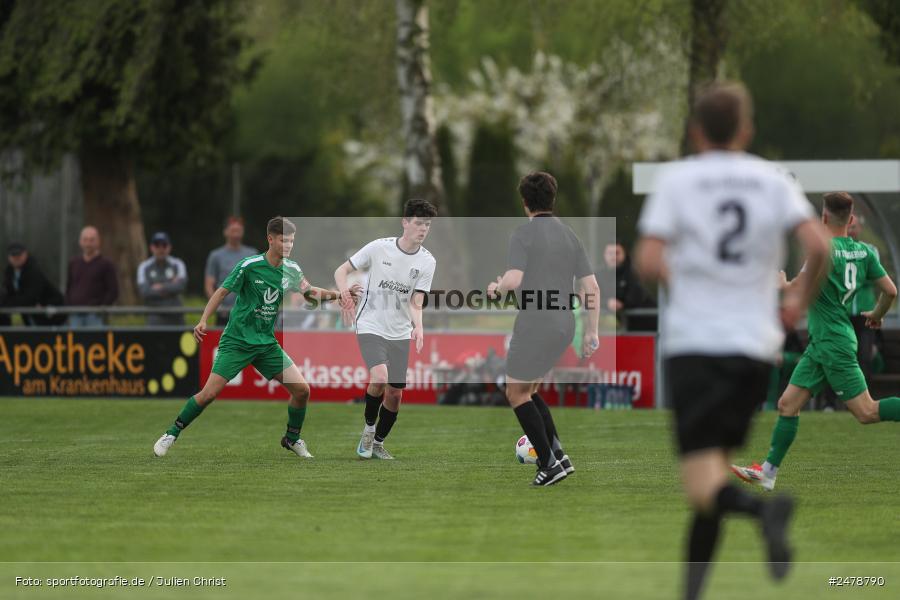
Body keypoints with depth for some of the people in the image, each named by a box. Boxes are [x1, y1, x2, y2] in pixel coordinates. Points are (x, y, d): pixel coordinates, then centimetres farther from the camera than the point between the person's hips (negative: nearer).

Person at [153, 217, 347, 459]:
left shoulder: (292, 269, 1)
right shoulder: (249, 266, -13)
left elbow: (310, 291, 13)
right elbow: (222, 292, -7)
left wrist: (335, 294, -7)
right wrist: (203, 321, -16)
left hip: (267, 343, 5)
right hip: (237, 340, -5)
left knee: (302, 389, -6)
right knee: (209, 392, -14)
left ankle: (292, 439, 17)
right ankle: (171, 434, 3)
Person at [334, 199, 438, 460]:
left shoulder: (427, 262, -3)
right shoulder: (379, 247, -9)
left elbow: (415, 303, -5)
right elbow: (341, 270, -1)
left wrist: (418, 326, -25)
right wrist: (344, 289, -22)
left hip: (399, 333, 4)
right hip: (370, 326, -4)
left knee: (395, 393, 3)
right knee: (379, 377, -26)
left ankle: (378, 443, 25)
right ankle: (369, 427, -1)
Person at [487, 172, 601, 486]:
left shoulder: (523, 234, -9)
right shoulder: (570, 236, 11)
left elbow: (513, 280, -22)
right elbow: (592, 287, 9)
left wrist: (497, 289, 1)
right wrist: (592, 331, 14)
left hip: (534, 325, -7)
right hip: (564, 325, 7)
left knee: (516, 394, 7)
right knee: (527, 391, 21)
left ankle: (549, 463, -2)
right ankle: (557, 454, 10)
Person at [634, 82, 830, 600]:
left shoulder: (677, 179, 1)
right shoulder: (773, 180, 6)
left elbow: (648, 263, -9)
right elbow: (818, 245, -7)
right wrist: (801, 301, 10)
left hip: (693, 343, -3)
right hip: (756, 343, 3)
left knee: (703, 482, -8)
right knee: (718, 466, 16)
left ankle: (762, 508, -39)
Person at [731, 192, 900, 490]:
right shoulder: (863, 251, 6)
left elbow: (795, 292, -19)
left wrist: (780, 281, 3)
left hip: (833, 342, -9)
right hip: (820, 344, 9)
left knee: (866, 412, -8)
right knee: (788, 404, 8)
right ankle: (769, 471, 10)